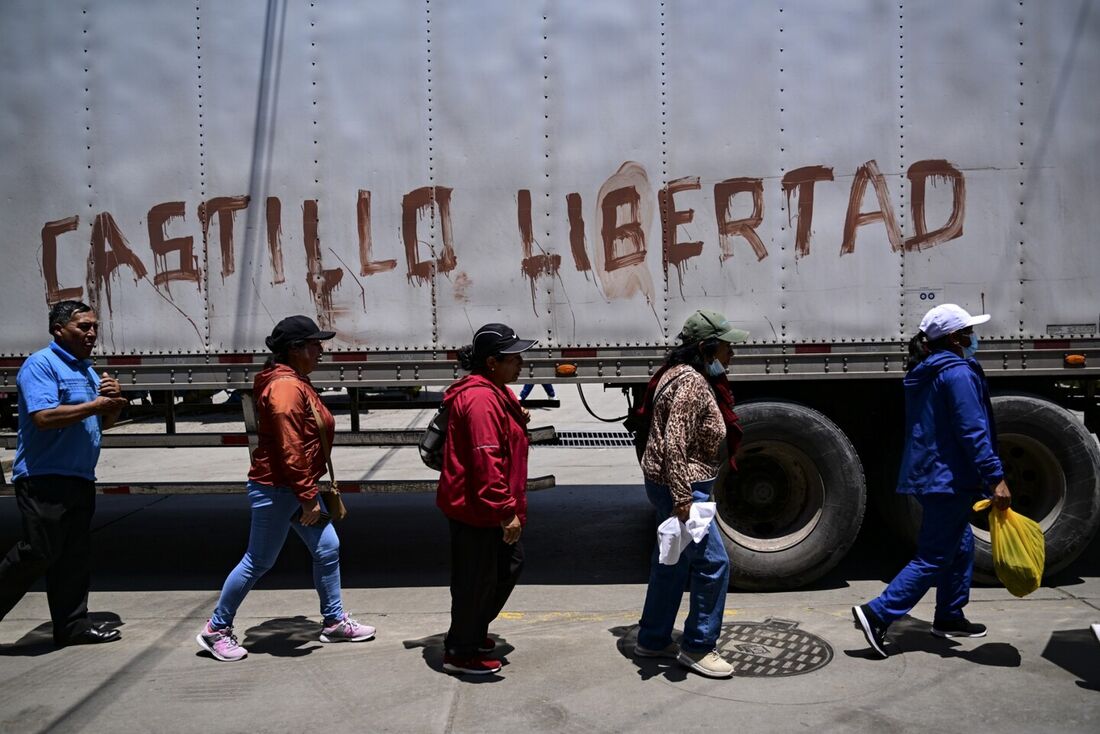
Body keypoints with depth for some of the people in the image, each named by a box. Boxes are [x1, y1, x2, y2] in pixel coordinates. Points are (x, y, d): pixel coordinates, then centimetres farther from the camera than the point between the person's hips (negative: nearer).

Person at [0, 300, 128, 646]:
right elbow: (44, 416, -24)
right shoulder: (41, 364, -10)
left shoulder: (87, 370, 18)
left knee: (75, 556, 10)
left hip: (80, 479, 9)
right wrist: (95, 404, -19)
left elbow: (104, 423, 22)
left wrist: (113, 400, 2)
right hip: (44, 478, -9)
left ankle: (73, 625, 16)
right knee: (38, 553, -10)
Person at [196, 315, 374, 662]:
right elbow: (290, 449, -25)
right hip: (275, 490, -10)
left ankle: (334, 621, 24)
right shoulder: (286, 386, -21)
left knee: (327, 548, 11)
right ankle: (216, 629, 19)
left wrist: (310, 492, 21)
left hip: (296, 487, 10)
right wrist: (308, 498, -22)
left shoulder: (296, 382, 12)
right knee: (258, 562, 2)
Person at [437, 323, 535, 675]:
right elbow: (486, 460, -29)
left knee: (510, 564, 22)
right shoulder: (481, 399, -24)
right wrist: (506, 511, -28)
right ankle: (460, 653, 20)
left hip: (485, 506, 11)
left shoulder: (493, 390, 11)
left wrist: (518, 421, 7)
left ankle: (473, 634, 37)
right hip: (477, 509, -11)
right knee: (477, 579, 3)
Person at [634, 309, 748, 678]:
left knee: (672, 562, 17)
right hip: (681, 485, -11)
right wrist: (682, 498, -26)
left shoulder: (694, 377, 13)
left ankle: (652, 640, 28)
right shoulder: (691, 384, -20)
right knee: (713, 562, -4)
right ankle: (697, 647, 8)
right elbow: (674, 445, -25)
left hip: (670, 485, 11)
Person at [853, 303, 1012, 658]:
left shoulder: (922, 374, 14)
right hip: (949, 478, -10)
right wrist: (996, 478, -22)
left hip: (928, 475, 10)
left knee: (960, 545, 21)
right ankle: (877, 614, -11)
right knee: (933, 558, -6)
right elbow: (973, 431, -22)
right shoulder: (958, 373, -15)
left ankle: (949, 617, 29)